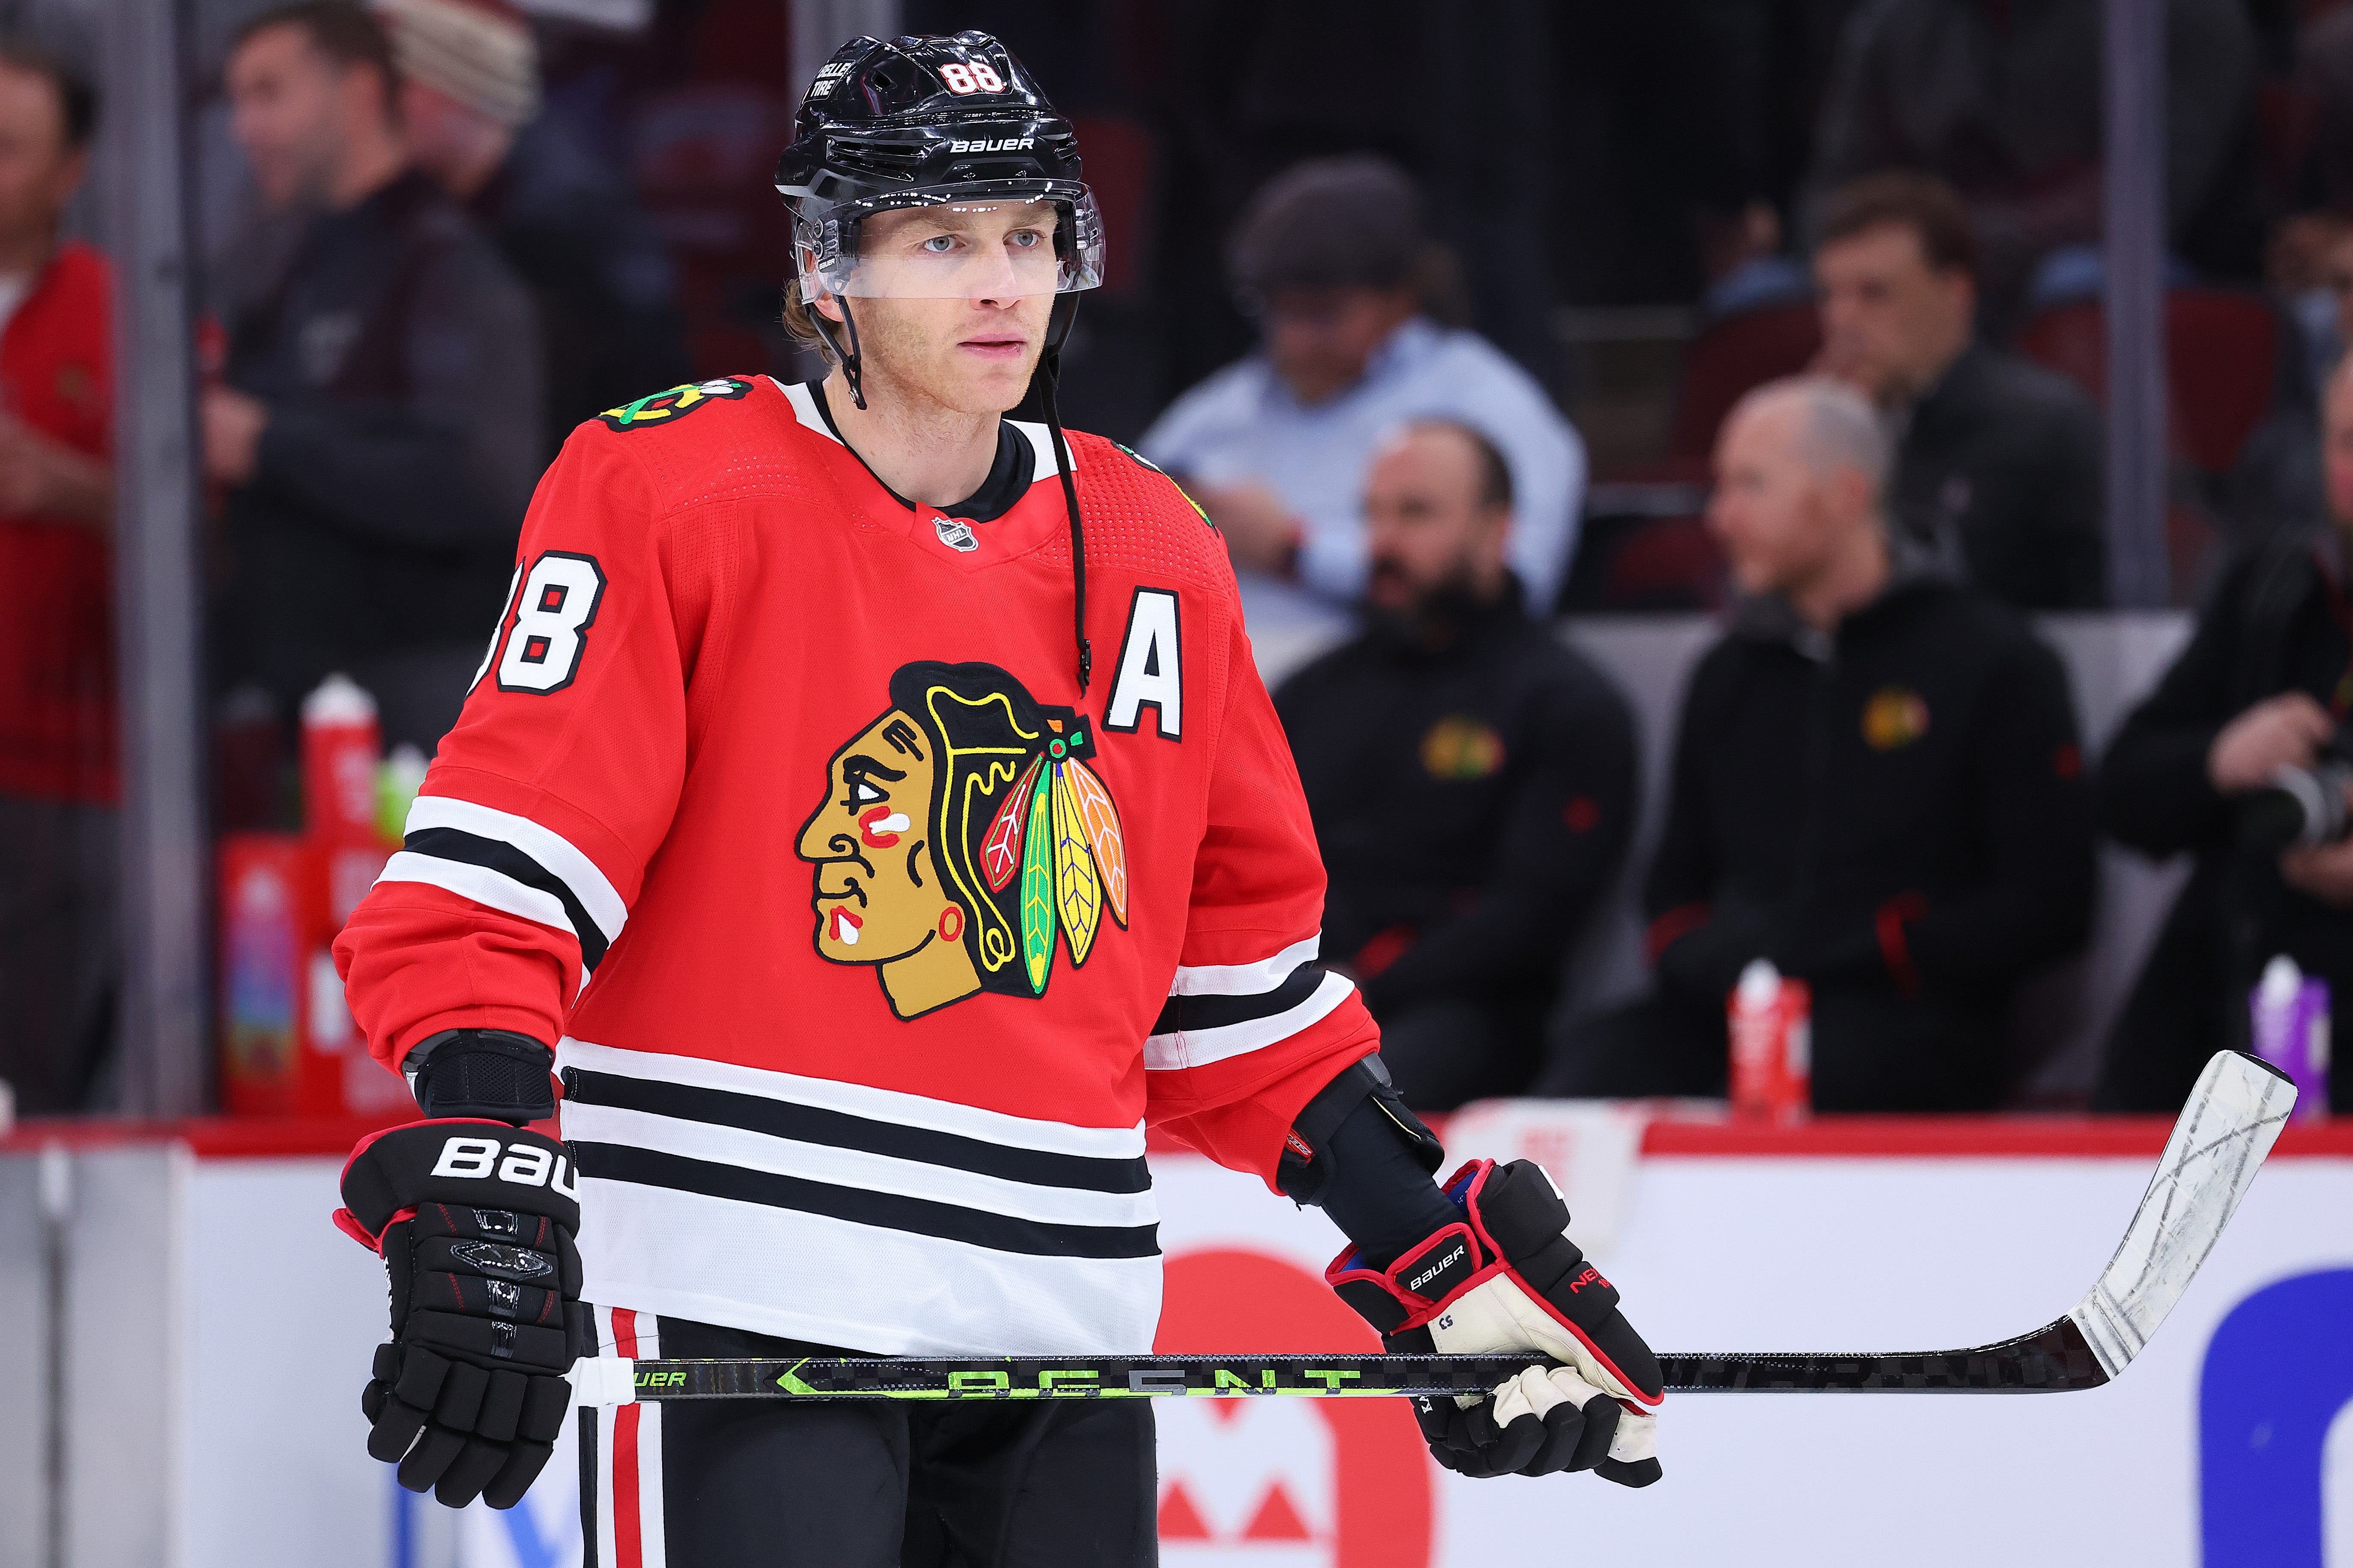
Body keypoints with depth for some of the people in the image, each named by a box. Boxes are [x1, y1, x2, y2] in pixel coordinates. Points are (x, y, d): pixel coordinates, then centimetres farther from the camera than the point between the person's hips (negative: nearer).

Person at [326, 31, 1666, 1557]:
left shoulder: (1155, 557, 12)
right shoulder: (668, 490, -5)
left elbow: (1237, 966, 20)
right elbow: (501, 860, -12)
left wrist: (1433, 1235, 13)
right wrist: (478, 1184, -24)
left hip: (1056, 1321, 6)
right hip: (736, 1296, -6)